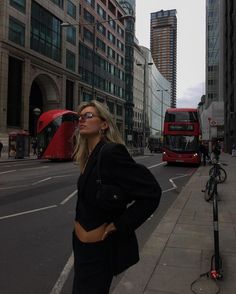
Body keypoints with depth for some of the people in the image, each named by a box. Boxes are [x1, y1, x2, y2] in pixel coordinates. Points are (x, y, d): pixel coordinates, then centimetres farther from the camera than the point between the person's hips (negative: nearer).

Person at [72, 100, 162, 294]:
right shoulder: (91, 155, 3)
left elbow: (151, 192, -26)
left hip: (98, 248, -9)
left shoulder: (111, 152, -24)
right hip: (82, 243, 9)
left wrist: (120, 225, -20)